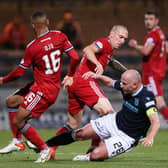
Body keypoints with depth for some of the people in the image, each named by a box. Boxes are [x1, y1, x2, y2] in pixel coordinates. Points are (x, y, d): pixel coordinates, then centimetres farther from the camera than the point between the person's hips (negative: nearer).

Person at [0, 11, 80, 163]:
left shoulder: (32, 47, -14)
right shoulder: (60, 37, -1)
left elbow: (20, 72, -6)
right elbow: (75, 58, -1)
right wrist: (69, 76, 16)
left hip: (42, 90, -8)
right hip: (55, 89, 8)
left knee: (18, 121, -5)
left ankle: (44, 148, -8)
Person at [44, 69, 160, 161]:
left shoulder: (147, 99, -30)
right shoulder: (126, 87, -7)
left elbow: (156, 121, -38)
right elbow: (110, 82, 14)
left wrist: (150, 137, -57)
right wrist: (97, 76, -5)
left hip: (127, 137, -7)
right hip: (115, 121, 7)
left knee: (96, 155, -20)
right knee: (80, 134, 5)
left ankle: (88, 158, 16)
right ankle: (46, 145, 21)